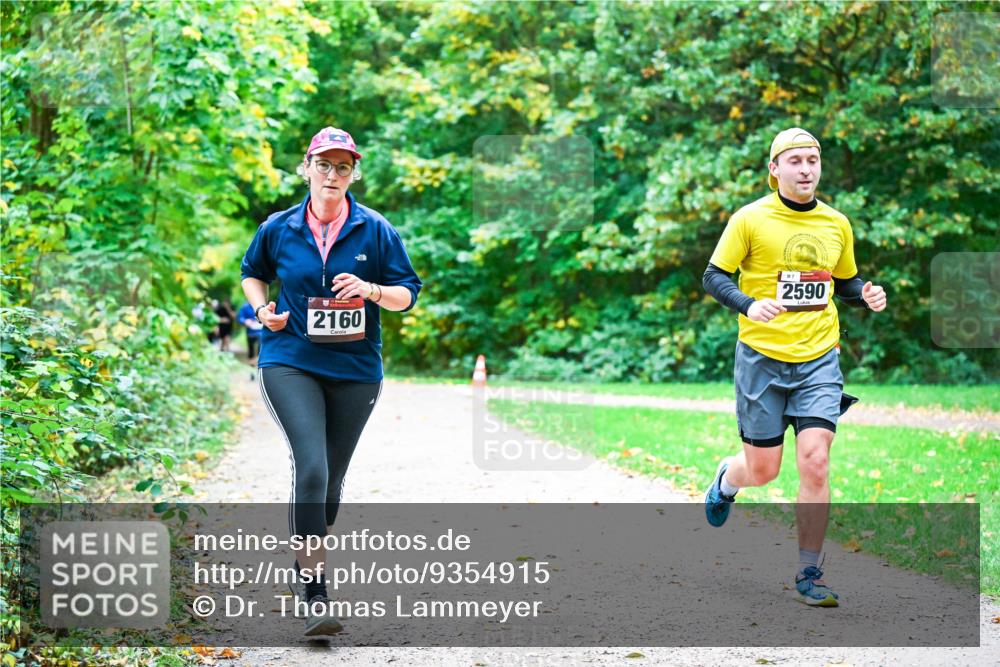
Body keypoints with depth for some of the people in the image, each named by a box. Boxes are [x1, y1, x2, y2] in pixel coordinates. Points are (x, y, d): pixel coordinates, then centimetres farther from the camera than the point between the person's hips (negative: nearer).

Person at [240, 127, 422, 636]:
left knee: (330, 479, 12)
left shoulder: (375, 230, -1)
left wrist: (372, 290, -17)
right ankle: (315, 594, -18)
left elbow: (408, 292, 3)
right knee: (311, 468, -19)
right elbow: (252, 272, 20)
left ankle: (304, 564, 37)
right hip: (290, 364, -2)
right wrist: (262, 309, 1)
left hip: (355, 369, 2)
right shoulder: (279, 229, 1)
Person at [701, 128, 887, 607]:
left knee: (815, 464, -10)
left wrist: (867, 295, -2)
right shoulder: (750, 219, -5)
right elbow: (713, 277, -4)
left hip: (819, 359, 2)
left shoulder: (836, 224, 7)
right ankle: (727, 478, 44)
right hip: (762, 357, -2)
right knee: (763, 470, 5)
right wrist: (749, 305, -22)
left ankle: (809, 574, 3)